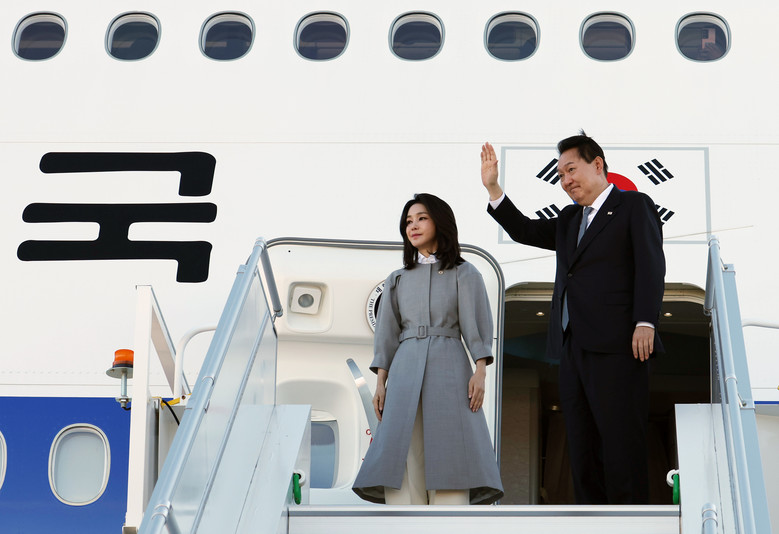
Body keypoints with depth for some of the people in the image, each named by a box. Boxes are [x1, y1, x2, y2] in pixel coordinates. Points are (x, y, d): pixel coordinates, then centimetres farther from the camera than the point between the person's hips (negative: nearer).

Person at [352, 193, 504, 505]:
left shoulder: (464, 274, 10)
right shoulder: (397, 280, 19)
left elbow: (476, 327, 3)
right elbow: (387, 335, 16)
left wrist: (479, 373, -10)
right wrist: (380, 383, 6)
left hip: (448, 367, -3)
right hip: (405, 368, 3)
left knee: (448, 455, -10)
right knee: (404, 457, -7)